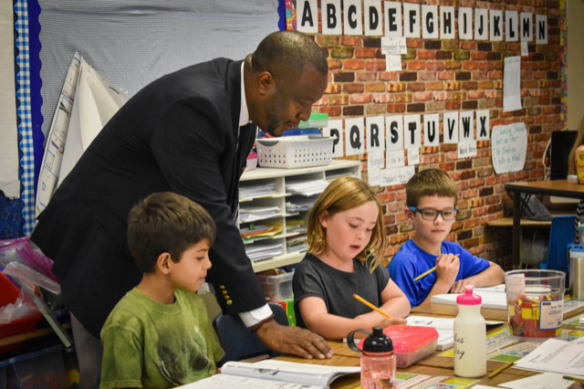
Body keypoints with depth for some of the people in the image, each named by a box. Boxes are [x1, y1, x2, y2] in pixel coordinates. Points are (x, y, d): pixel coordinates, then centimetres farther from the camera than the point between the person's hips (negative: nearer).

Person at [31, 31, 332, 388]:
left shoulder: (236, 97, -2)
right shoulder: (192, 106, -31)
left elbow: (222, 205, 4)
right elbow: (211, 217, -32)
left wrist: (243, 292, 1)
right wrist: (264, 324, -30)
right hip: (107, 254, -8)